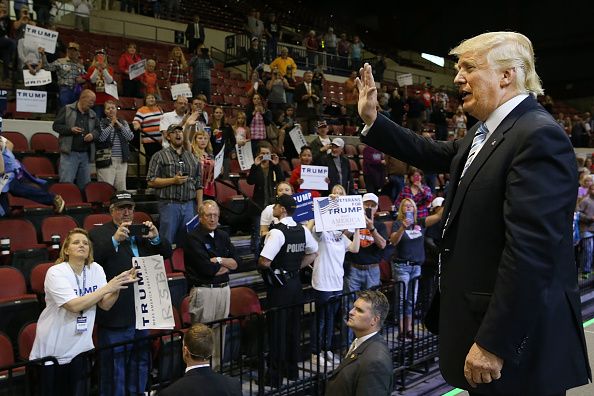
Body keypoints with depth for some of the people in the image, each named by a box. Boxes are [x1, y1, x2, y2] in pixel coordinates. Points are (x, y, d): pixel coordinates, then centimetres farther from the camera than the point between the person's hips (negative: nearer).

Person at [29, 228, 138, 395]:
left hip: (79, 347, 4)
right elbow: (74, 306, -27)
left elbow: (105, 305, -6)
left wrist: (119, 284, -22)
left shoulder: (96, 269, -2)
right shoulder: (56, 272, -16)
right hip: (52, 349, -4)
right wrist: (107, 287, -26)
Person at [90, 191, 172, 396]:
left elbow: (166, 253, 9)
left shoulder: (142, 231, 10)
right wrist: (115, 239, -28)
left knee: (141, 360, 19)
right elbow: (92, 259, -20)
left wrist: (155, 237, -10)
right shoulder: (99, 234, -4)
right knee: (114, 364, 5)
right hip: (116, 313, -6)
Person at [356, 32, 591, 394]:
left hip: (515, 334, -9)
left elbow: (531, 251, -28)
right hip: (482, 313, 9)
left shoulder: (539, 136, -22)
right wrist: (373, 120, 15)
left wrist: (493, 344, -26)